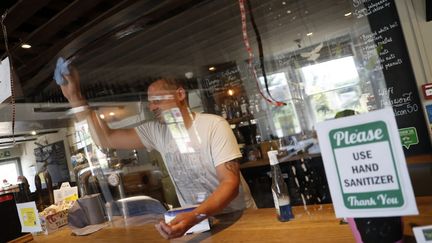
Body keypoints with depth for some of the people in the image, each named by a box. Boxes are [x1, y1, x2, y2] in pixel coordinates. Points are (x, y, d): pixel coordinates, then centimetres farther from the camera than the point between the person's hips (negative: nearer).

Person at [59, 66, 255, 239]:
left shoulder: (214, 125, -15)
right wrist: (75, 97, -7)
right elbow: (105, 139, -1)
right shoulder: (156, 131, -1)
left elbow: (231, 182, -21)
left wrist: (195, 216, -36)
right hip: (197, 219, 3)